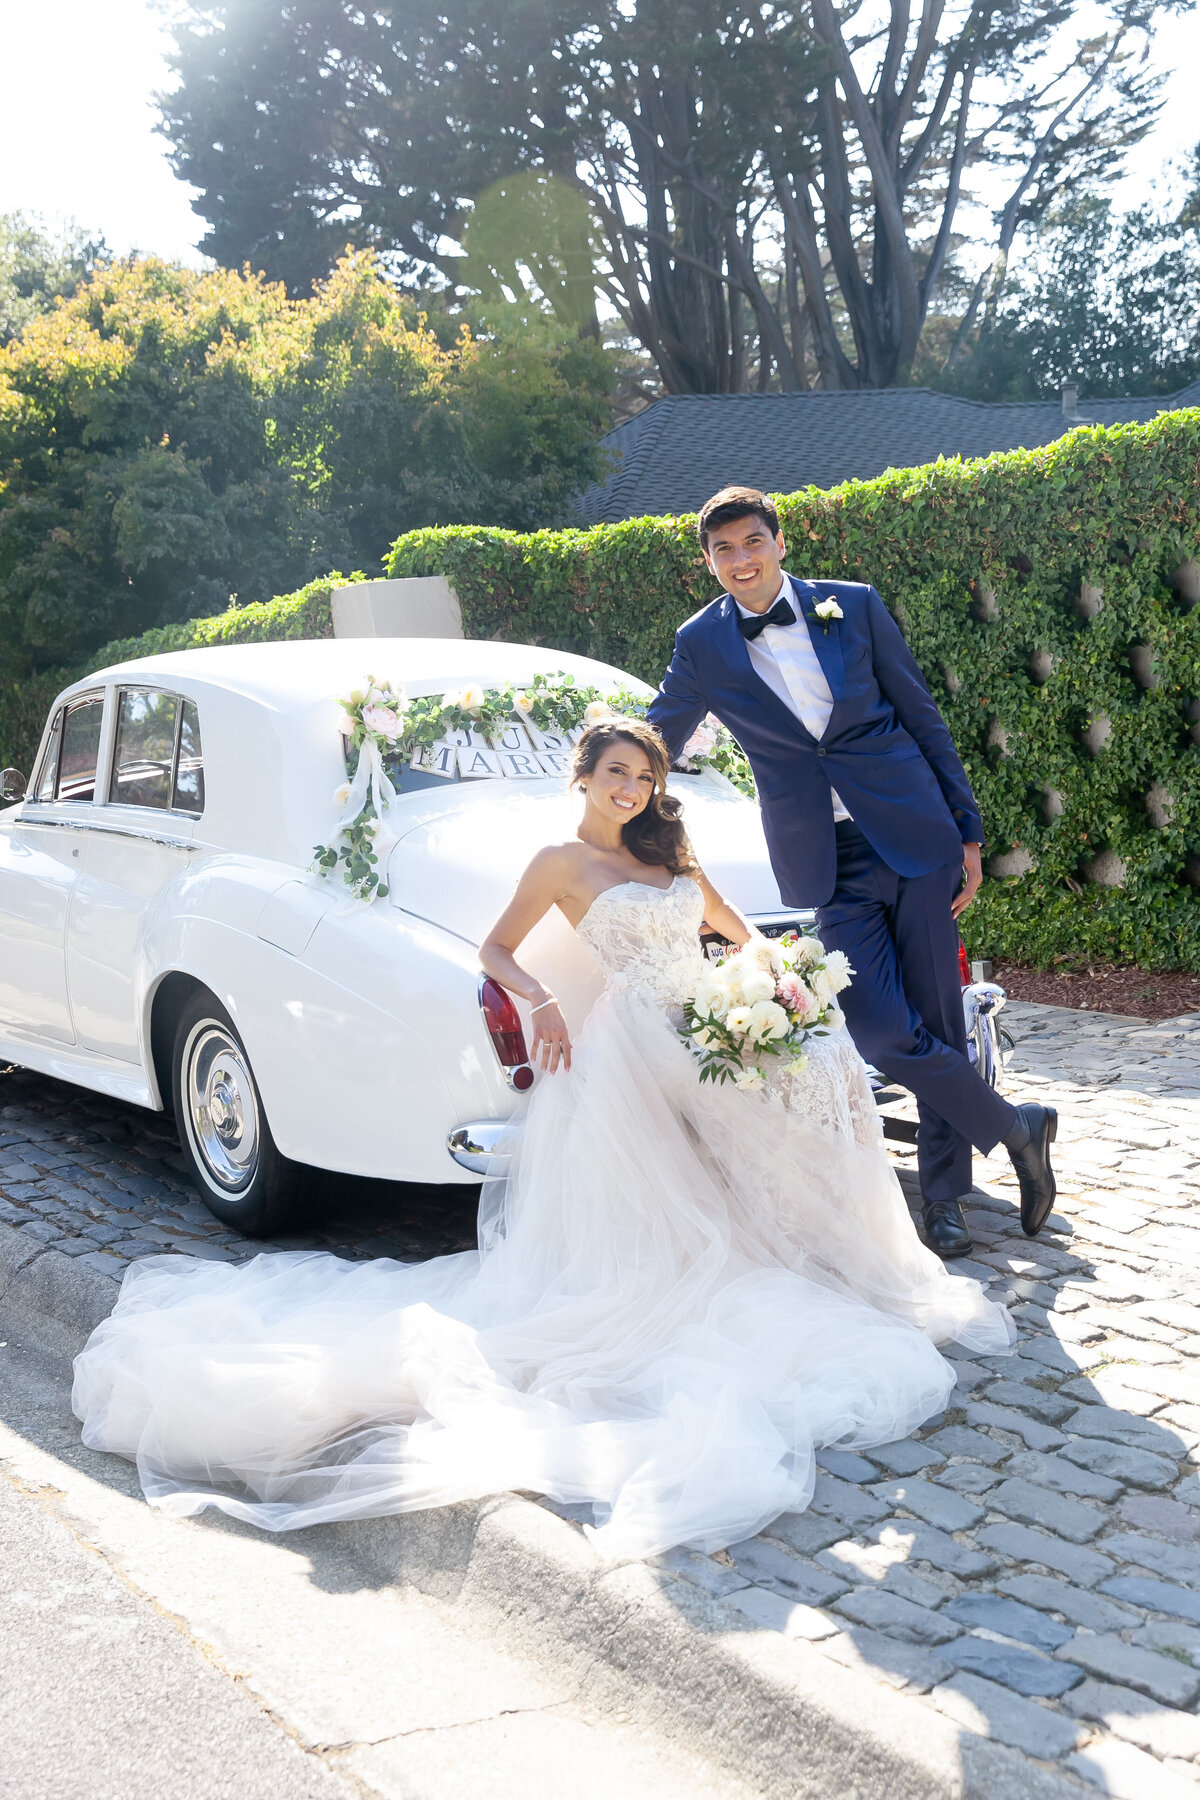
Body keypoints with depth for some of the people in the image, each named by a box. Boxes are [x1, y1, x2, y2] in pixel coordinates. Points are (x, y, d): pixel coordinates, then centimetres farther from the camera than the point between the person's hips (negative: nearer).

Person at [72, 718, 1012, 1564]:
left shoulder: (671, 853, 18)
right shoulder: (563, 863, 2)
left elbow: (739, 930, 24)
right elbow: (498, 950, 4)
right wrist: (541, 1002, -16)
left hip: (709, 1039, 7)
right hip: (632, 1050, -7)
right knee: (640, 1222, -12)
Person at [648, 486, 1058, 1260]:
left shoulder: (855, 606, 3)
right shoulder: (703, 645, 3)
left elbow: (924, 719, 7)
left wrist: (968, 831, 5)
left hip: (915, 839, 0)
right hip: (828, 865, 0)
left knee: (939, 1021, 4)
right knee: (884, 1031, -10)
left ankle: (946, 1195, 24)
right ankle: (1016, 1125, 16)